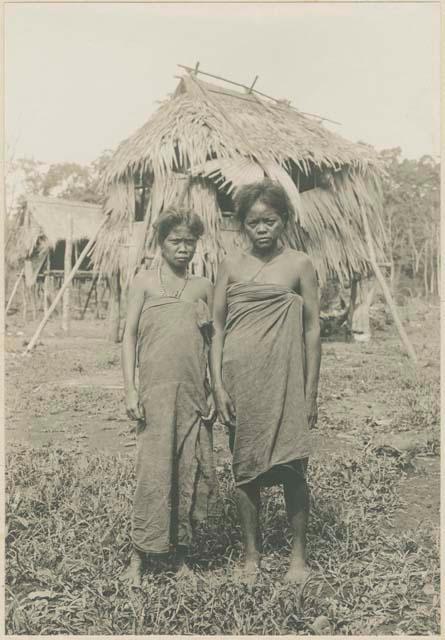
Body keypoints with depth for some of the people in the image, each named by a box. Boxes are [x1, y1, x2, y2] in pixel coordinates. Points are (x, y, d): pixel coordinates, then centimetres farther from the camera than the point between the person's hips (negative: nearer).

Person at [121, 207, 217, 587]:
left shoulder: (204, 287, 12)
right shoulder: (146, 281, 5)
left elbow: (213, 342, 12)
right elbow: (130, 334, 1)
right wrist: (130, 389, -6)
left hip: (194, 392, 3)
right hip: (155, 389, -3)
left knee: (192, 471, 6)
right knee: (153, 470, -3)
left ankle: (181, 552, 21)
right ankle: (139, 556, 12)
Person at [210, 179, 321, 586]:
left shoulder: (300, 265, 1)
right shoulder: (232, 265, 6)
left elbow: (312, 328, 1)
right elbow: (217, 327, 5)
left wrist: (311, 392, -3)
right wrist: (218, 385, -2)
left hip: (285, 380, -2)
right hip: (240, 381, 2)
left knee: (292, 468, 2)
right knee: (245, 468, 10)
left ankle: (299, 554, 22)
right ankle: (251, 554, 27)